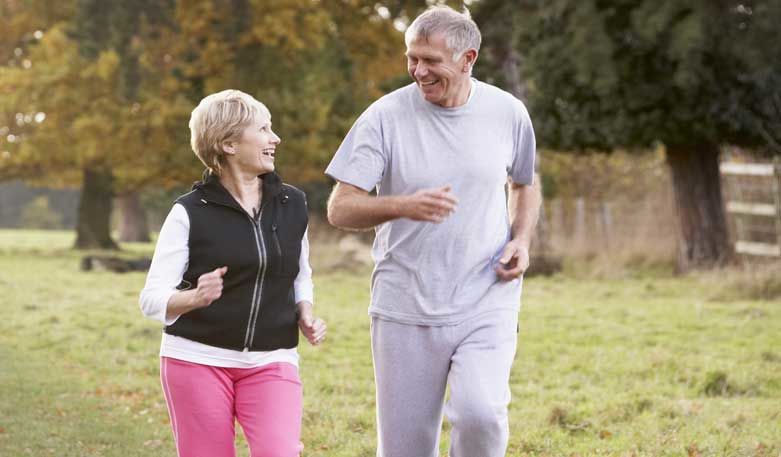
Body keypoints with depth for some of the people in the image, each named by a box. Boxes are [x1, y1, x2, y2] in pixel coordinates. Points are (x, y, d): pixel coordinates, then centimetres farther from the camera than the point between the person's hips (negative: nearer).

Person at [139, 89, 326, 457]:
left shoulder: (291, 205, 7)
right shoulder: (190, 212, -5)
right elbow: (152, 298, -7)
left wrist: (305, 316, 2)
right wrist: (196, 297, -27)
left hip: (271, 362, 2)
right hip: (198, 359, -2)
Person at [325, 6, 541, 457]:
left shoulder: (507, 112, 2)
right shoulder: (384, 117, -6)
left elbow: (525, 184, 21)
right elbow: (340, 208, -8)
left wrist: (522, 241, 1)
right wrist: (405, 206, -27)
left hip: (486, 306, 0)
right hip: (405, 311, 0)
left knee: (481, 415, -23)